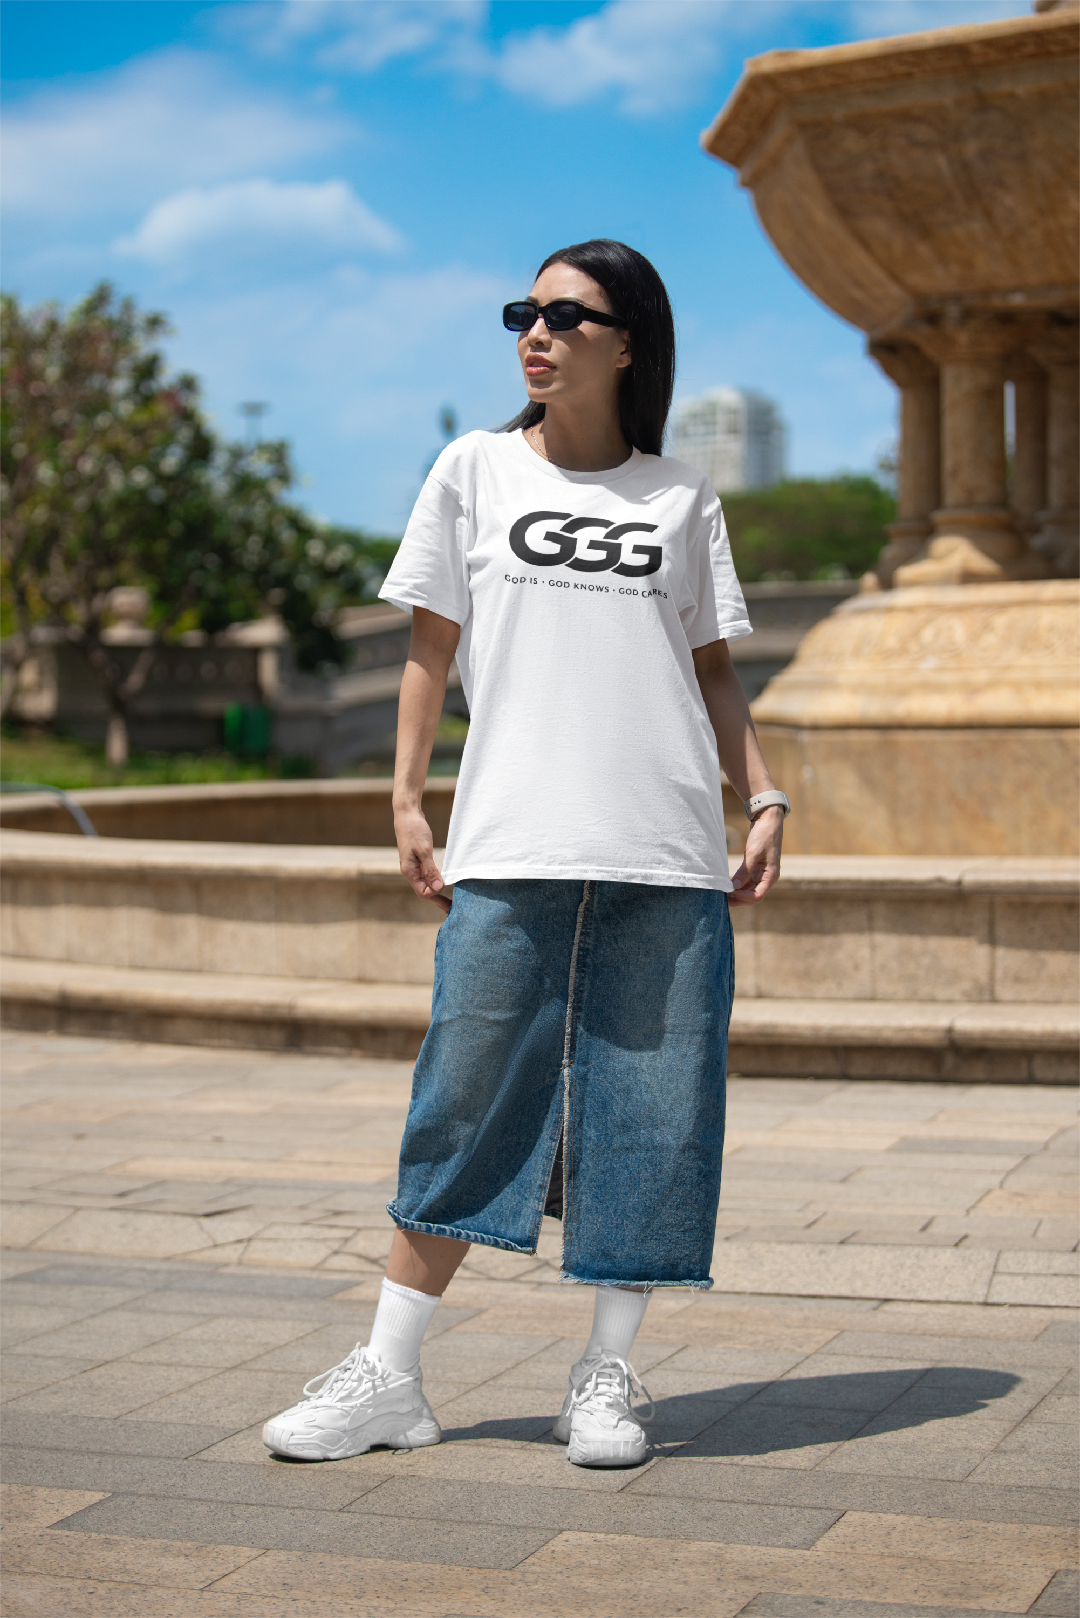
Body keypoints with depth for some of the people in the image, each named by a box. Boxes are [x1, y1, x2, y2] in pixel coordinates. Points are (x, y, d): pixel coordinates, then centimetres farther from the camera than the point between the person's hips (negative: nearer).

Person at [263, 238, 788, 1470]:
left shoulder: (680, 496, 12)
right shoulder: (474, 469, 11)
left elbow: (712, 667, 15)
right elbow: (432, 645, 11)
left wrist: (762, 796, 4)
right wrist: (406, 798, 3)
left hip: (666, 857, 1)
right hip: (508, 850, -1)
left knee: (649, 1109, 1)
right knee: (469, 1100, -3)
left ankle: (606, 1379, 13)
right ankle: (389, 1377, 7)